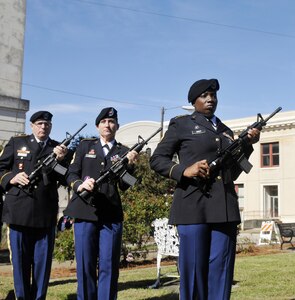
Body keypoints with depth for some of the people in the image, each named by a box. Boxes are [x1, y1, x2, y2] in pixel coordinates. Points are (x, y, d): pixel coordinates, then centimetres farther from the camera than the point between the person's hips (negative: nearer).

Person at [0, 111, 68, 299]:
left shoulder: (60, 149, 12)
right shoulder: (16, 142, 10)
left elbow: (65, 180, 5)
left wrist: (60, 160, -12)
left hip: (46, 214, 1)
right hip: (18, 211, -1)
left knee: (43, 261, 5)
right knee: (20, 260, 5)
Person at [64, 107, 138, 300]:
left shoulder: (124, 152, 10)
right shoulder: (85, 146, 13)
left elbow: (124, 186, 2)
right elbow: (71, 174, 8)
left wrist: (129, 165, -15)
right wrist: (80, 185, -14)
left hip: (111, 215, 0)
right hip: (85, 211, 0)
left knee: (109, 265, 0)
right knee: (85, 264, 3)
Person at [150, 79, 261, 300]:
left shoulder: (226, 131, 21)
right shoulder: (181, 124, 9)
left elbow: (232, 173, 19)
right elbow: (157, 159, 4)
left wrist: (248, 145, 7)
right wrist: (184, 171, -12)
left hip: (225, 206, 4)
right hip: (194, 205, -4)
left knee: (221, 271, 4)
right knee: (194, 269, -2)